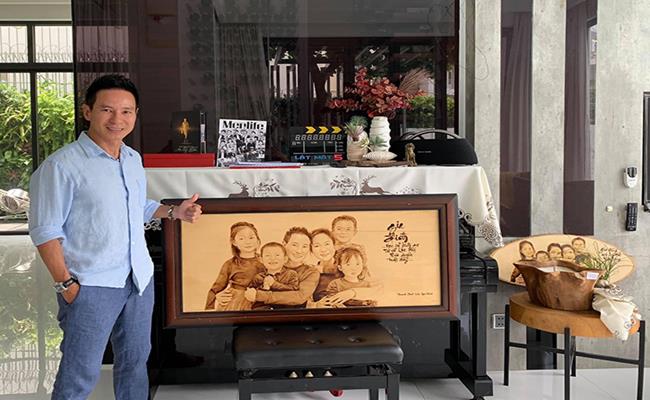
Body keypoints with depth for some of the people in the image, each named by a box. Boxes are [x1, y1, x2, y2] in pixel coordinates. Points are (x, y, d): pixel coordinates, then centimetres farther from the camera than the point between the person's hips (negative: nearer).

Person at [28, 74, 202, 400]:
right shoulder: (62, 165, -14)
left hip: (139, 279, 7)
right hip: (91, 286, -7)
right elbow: (46, 231, -14)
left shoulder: (134, 159, 9)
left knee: (135, 361, 19)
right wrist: (66, 284, -17)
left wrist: (173, 212, 9)